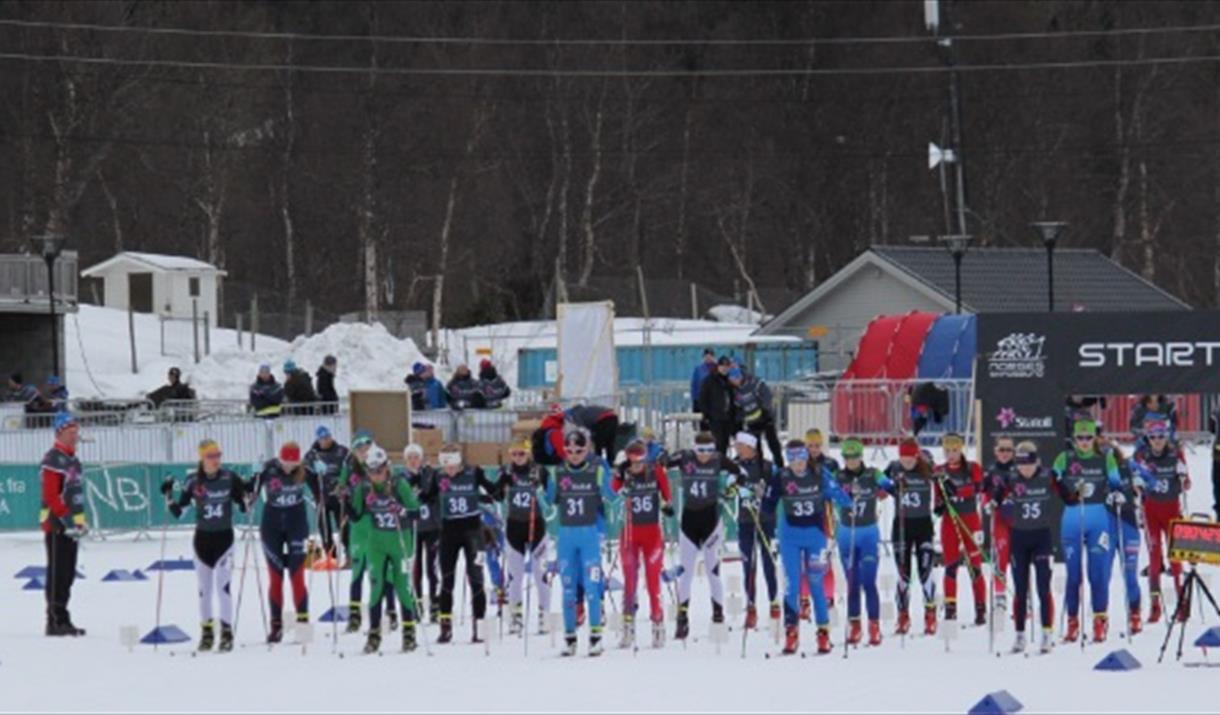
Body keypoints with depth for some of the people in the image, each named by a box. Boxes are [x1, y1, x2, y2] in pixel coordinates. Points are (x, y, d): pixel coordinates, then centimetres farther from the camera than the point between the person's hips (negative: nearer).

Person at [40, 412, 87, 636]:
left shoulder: (72, 460, 19)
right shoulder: (53, 460, -12)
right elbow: (51, 496, -18)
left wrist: (81, 521, 17)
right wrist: (67, 520, -21)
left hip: (70, 525, 9)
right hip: (57, 525, -9)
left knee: (68, 574, 11)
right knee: (58, 573, -9)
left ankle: (62, 620, 16)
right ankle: (56, 620, -10)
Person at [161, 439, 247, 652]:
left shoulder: (229, 478, -5)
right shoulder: (193, 481, -4)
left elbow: (243, 505, 4)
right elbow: (178, 512, 2)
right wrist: (169, 496, -12)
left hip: (224, 536, -2)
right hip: (202, 537, 2)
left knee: (223, 586, -10)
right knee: (204, 588, 8)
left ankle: (227, 632, -5)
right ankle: (207, 632, 19)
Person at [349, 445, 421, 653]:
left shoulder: (399, 485, -12)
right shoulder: (364, 488, -3)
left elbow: (414, 507, -18)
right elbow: (356, 515, 4)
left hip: (400, 540, -3)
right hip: (376, 542, 3)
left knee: (403, 586, 0)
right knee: (376, 586, -1)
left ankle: (409, 634, 10)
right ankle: (374, 634, 5)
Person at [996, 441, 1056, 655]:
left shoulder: (1048, 479, -5)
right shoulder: (1011, 481, -3)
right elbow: (997, 504, 1)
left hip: (1043, 535, -2)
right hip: (1019, 538, 2)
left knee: (1043, 588, -7)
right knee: (1020, 590, 6)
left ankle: (1047, 633, -3)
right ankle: (1020, 635, 12)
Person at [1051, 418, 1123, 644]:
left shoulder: (1105, 459, 5)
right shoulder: (1064, 459, 5)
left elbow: (1116, 484, 10)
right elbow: (1051, 483, 9)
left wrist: (1116, 495, -10)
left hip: (1098, 520, -1)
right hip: (1071, 520, 1)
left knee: (1098, 572, -5)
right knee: (1073, 572, 3)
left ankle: (1100, 621, 1)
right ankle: (1072, 622, 11)